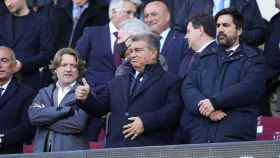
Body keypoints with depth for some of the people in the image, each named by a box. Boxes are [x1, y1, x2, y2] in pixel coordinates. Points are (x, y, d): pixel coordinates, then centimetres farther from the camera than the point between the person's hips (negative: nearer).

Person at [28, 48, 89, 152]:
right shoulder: (44, 92, 16)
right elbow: (33, 115, -2)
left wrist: (45, 121, -3)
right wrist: (65, 110, -11)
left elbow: (78, 123, -14)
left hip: (72, 151, -4)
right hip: (43, 151, 4)